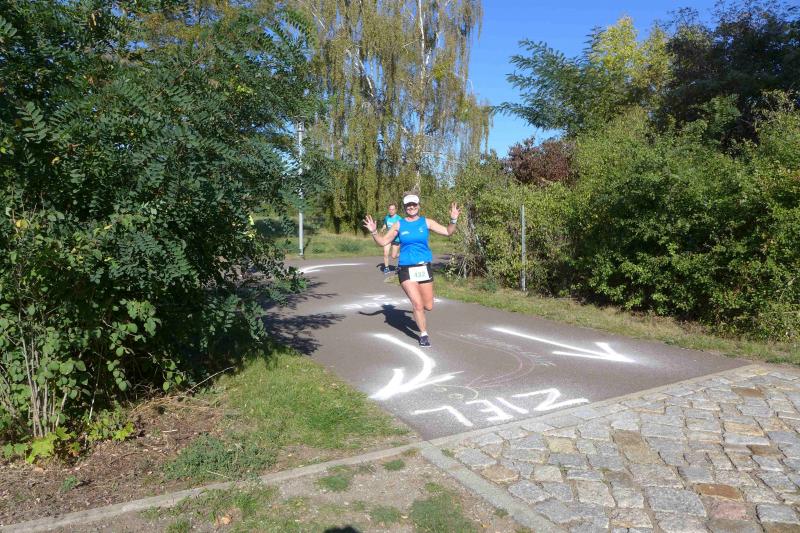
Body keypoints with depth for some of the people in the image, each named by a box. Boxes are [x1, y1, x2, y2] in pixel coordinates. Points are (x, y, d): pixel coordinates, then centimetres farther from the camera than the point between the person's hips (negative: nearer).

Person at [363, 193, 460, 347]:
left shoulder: (426, 222, 3)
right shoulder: (398, 225, 1)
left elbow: (447, 232, 1)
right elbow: (383, 242, 4)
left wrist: (453, 220, -17)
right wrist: (374, 232, -13)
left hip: (424, 268, 2)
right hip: (406, 269, -2)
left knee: (428, 306, 6)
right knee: (417, 304, -8)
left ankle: (416, 308, 43)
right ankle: (423, 334, 13)